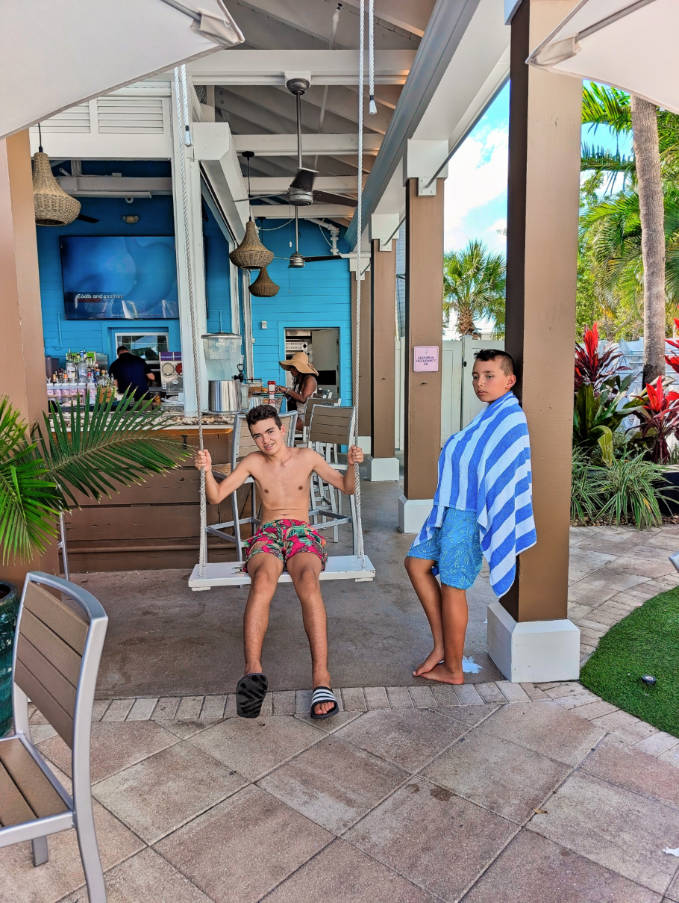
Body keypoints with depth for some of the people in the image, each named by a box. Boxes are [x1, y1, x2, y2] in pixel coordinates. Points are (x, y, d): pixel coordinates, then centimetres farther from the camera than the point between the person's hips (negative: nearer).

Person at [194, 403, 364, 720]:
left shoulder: (307, 457, 10)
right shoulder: (253, 462, 10)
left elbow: (347, 487, 13)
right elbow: (215, 496, 4)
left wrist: (352, 465, -8)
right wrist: (207, 469, -15)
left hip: (302, 534, 0)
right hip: (267, 535, 1)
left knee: (308, 581, -37)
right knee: (262, 579, -37)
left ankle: (321, 676, -44)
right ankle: (253, 670, -51)